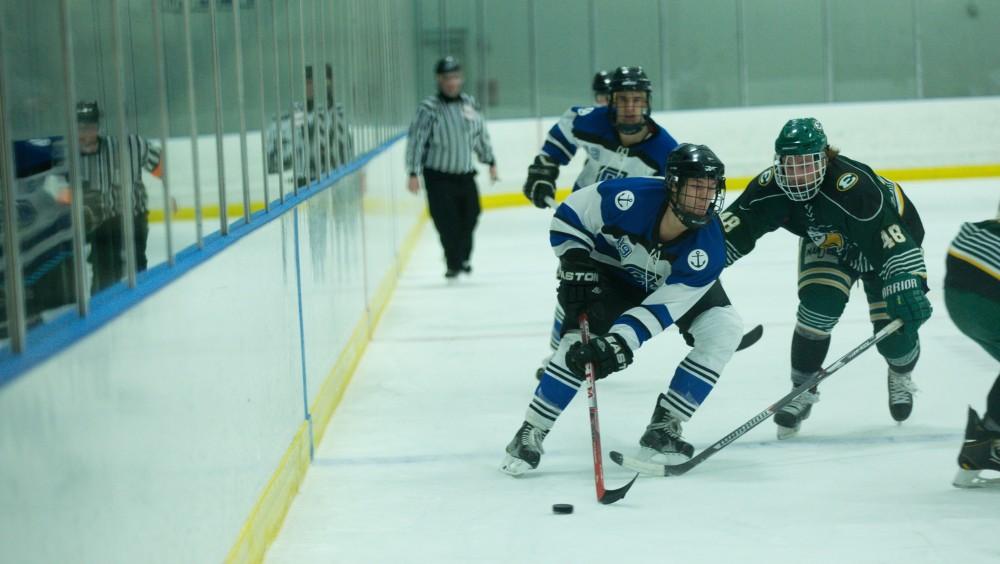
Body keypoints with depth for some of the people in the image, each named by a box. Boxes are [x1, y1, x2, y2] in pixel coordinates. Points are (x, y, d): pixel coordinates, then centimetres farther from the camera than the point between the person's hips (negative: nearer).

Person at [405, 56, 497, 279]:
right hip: (439, 176, -5)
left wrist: (490, 161, 21)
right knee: (447, 222, -9)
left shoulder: (469, 104, 4)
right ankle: (454, 264, 4)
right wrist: (414, 174, -17)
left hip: (465, 174, 5)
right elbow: (416, 140, -14)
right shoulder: (429, 108, -13)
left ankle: (463, 258, 29)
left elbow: (481, 134, 17)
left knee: (469, 217, 9)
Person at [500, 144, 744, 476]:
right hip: (614, 271, -2)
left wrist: (618, 345, -47)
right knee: (582, 342, -24)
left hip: (678, 283, 2)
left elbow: (661, 307, -36)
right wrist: (576, 267, -25)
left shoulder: (708, 248, -34)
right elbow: (568, 216, -18)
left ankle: (663, 428, -12)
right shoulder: (631, 198, -36)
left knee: (723, 328, -21)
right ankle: (530, 433, -7)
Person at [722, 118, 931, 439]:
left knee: (895, 329, -9)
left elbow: (892, 234, -43)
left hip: (887, 239, -4)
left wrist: (907, 287, -50)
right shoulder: (772, 187, -26)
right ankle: (802, 389, 1)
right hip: (827, 245, 4)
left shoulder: (855, 186, -41)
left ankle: (901, 377, 28)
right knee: (819, 306, -20)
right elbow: (736, 224, -21)